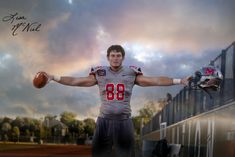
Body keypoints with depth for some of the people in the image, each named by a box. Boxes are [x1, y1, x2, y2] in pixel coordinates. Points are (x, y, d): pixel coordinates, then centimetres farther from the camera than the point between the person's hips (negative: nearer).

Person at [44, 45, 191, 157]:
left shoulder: (131, 73, 2)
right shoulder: (100, 73, 3)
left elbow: (157, 81, 1)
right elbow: (75, 81, 4)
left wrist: (179, 81, -4)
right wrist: (53, 77, -1)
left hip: (124, 122, 0)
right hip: (104, 121, 0)